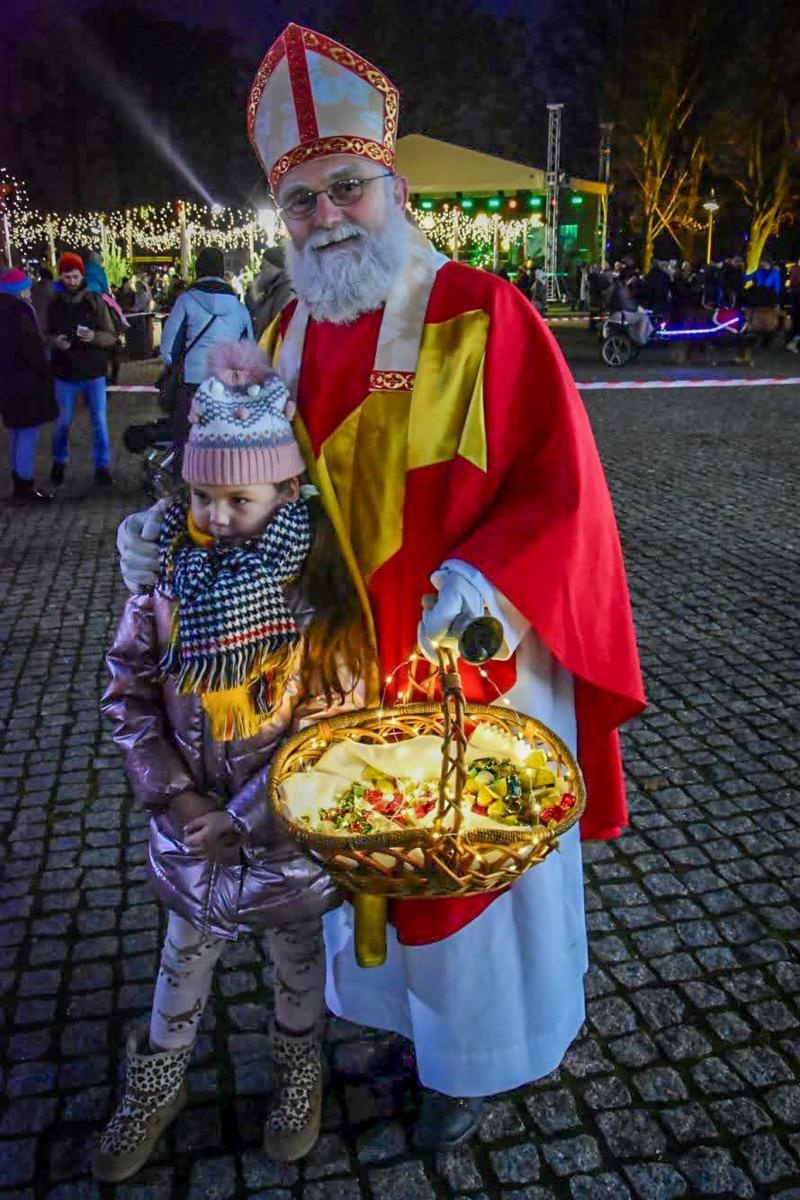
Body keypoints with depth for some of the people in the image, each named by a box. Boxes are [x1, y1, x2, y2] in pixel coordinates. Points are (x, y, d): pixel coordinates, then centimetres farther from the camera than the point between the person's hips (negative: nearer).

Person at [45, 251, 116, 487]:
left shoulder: (95, 301, -3)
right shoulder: (54, 304, 1)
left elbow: (111, 336, -3)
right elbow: (46, 336, 11)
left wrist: (94, 336, -23)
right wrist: (55, 341, -12)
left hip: (94, 373, -1)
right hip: (65, 374, 1)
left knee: (99, 421, 3)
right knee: (63, 422, 12)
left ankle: (102, 466, 15)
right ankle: (59, 462, 32)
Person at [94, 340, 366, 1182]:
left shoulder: (322, 586, -20)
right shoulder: (169, 571, -11)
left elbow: (336, 717, -18)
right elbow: (127, 695, -4)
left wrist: (243, 816, -17)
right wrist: (177, 799, -12)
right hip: (192, 819, 3)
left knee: (299, 959, 21)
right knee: (185, 956, 24)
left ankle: (298, 1077, 50)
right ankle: (155, 1089, 50)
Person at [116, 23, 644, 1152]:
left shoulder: (483, 315, -13)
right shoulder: (285, 338, 5)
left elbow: (559, 484, -16)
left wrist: (482, 578, -30)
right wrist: (171, 530, -7)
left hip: (465, 666, -5)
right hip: (341, 673, 6)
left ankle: (470, 1056, 41)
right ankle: (401, 1004, 50)